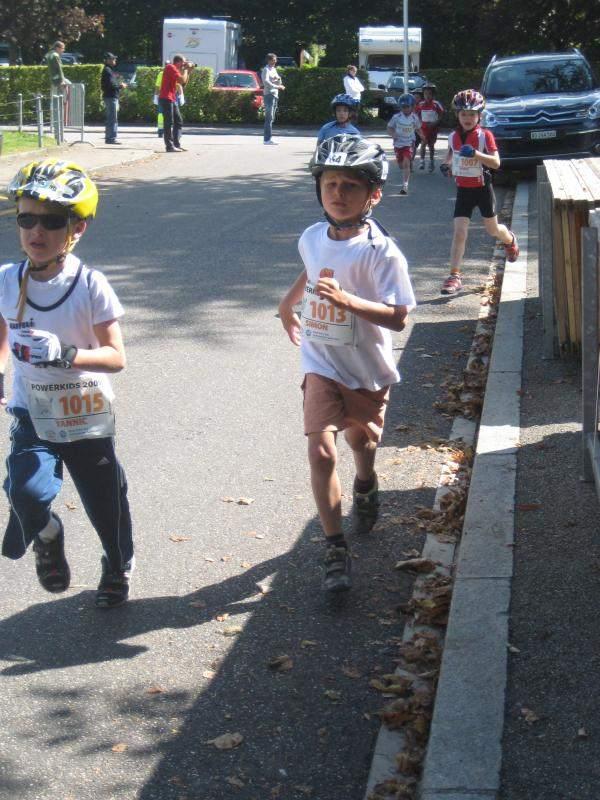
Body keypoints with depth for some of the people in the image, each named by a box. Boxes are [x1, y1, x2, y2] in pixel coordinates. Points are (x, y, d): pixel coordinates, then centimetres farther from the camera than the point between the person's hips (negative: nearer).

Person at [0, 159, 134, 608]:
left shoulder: (91, 286, -16)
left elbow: (116, 357, -18)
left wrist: (66, 355, -32)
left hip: (88, 421, -1)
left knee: (106, 506, 14)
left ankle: (118, 567, 46)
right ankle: (47, 536, 11)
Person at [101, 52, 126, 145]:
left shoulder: (109, 70, 19)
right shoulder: (108, 71, -13)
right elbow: (111, 84, -22)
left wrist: (119, 84, 9)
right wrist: (120, 86, -10)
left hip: (111, 97, 11)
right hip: (111, 97, -11)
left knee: (110, 118, 15)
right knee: (113, 118, -10)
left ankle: (108, 137, 21)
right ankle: (111, 138, -10)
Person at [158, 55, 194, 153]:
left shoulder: (175, 69, 20)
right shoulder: (171, 67, -11)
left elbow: (184, 83, 21)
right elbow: (182, 81, -21)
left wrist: (189, 71, 12)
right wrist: (186, 69, -8)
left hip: (172, 99, 10)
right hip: (166, 99, -10)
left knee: (179, 121, 11)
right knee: (169, 123, -10)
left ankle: (177, 144, 14)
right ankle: (169, 146, -9)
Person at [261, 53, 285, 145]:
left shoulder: (274, 70, 21)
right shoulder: (266, 69, -5)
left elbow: (279, 83, 22)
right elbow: (266, 82, -18)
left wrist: (278, 79, -1)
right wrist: (278, 86, -23)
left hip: (275, 95, 9)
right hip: (269, 94, -9)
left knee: (272, 118, 9)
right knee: (269, 117, -13)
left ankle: (267, 138, 13)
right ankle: (267, 139, -16)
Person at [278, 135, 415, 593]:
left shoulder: (380, 251, -21)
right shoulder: (312, 239, -3)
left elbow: (398, 317, -27)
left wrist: (346, 299, -38)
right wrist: (288, 304, 29)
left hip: (367, 370, -2)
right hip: (321, 366, 2)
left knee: (362, 442, 22)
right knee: (322, 451, -14)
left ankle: (365, 488, 58)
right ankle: (335, 551, -8)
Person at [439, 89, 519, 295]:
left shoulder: (485, 135, -13)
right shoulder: (453, 136, 0)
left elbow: (496, 162, -22)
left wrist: (476, 154, -35)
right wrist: (447, 165, 4)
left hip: (482, 188, -2)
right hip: (463, 189, 2)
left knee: (492, 229, 16)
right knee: (459, 232, -10)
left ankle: (510, 241, 52)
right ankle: (454, 276, -13)